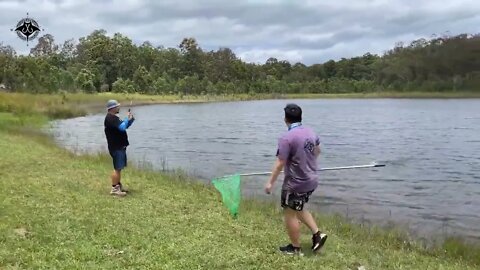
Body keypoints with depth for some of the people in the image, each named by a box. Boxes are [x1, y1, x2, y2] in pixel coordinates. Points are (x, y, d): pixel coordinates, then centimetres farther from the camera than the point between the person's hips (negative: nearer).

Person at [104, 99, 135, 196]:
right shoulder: (110, 118, -17)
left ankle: (119, 185, 25)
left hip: (120, 146, 11)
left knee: (119, 168, 16)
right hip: (116, 148, -11)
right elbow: (122, 127, -26)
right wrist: (127, 118, -11)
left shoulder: (114, 117, 17)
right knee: (117, 168, -9)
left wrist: (130, 119, 5)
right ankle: (114, 189, -5)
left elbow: (124, 126, 22)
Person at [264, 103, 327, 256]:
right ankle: (317, 234, 20)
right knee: (299, 209, 26)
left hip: (295, 184, -8)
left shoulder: (287, 138, -22)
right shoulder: (311, 132, 3)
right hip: (311, 181, 8)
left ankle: (295, 249, 18)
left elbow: (280, 163, -21)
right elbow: (317, 151, 22)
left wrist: (271, 182, -11)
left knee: (290, 214, 7)